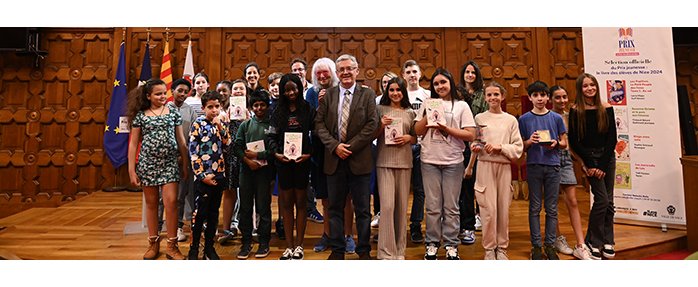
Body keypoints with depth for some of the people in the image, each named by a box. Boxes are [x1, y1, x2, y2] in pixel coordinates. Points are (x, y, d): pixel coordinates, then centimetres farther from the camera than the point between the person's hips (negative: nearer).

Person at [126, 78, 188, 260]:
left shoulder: (173, 111, 4)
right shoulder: (140, 115, 2)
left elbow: (181, 140, 7)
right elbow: (133, 144, 4)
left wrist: (186, 164, 6)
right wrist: (131, 170, -1)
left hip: (170, 163, 0)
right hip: (148, 163, 0)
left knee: (171, 201, -6)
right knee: (151, 202, 9)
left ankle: (172, 245, 5)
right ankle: (153, 243, 23)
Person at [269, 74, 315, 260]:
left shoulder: (308, 110, 1)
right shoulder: (278, 112, 9)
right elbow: (272, 137, 6)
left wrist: (309, 154, -15)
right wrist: (276, 153, -10)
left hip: (303, 162, -2)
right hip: (284, 163, 3)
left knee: (300, 203, 6)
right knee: (286, 203, 8)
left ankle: (299, 245, 15)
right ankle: (289, 246, 16)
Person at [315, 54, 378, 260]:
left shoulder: (367, 94, 2)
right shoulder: (328, 94, 8)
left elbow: (372, 125, -6)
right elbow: (319, 124, 3)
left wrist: (350, 147, -12)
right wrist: (335, 146, -11)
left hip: (359, 160, -2)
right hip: (334, 159, 2)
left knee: (362, 209, 7)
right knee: (335, 208, 11)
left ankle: (364, 250, 21)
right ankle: (337, 249, 24)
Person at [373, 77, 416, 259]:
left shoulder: (410, 113, 13)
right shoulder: (380, 109, 7)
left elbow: (416, 138, 17)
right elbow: (372, 136, 7)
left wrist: (408, 138, -4)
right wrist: (382, 125, -10)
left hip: (404, 162, 3)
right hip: (384, 162, -2)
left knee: (402, 206, 6)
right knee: (387, 205, -9)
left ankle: (400, 248, 20)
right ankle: (386, 251, 1)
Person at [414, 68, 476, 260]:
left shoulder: (461, 106, 5)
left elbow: (471, 135, -3)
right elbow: (418, 131, 5)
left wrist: (446, 128, -11)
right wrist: (429, 114, -7)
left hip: (453, 162, -1)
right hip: (430, 161, 1)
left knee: (451, 207, 5)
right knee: (433, 207, 5)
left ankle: (451, 245, 15)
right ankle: (432, 244, 16)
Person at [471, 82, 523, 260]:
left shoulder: (511, 120, 7)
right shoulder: (479, 118, 6)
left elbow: (518, 148, 3)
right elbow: (472, 142, 8)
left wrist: (500, 147, -11)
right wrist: (475, 147, -13)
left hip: (504, 167, 1)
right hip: (485, 166, -1)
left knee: (503, 209, 4)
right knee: (489, 210, -4)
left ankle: (501, 247, 19)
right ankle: (489, 248, 11)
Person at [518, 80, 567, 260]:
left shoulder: (556, 118, 7)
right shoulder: (524, 119, 4)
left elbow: (564, 143, 11)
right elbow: (520, 147, 5)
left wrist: (556, 143, -10)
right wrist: (529, 141, -15)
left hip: (553, 166, 1)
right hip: (533, 166, -1)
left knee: (552, 209, 6)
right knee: (535, 208, 4)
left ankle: (550, 245, 16)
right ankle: (536, 245, 12)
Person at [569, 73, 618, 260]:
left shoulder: (606, 109, 3)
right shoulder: (576, 111, -4)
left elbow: (612, 138, 1)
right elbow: (574, 141, -4)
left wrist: (603, 164, -8)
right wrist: (590, 164, -10)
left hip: (607, 157, 3)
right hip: (589, 158, -3)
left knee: (609, 201, 5)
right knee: (602, 199, -10)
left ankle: (607, 241, 20)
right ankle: (593, 242, 5)